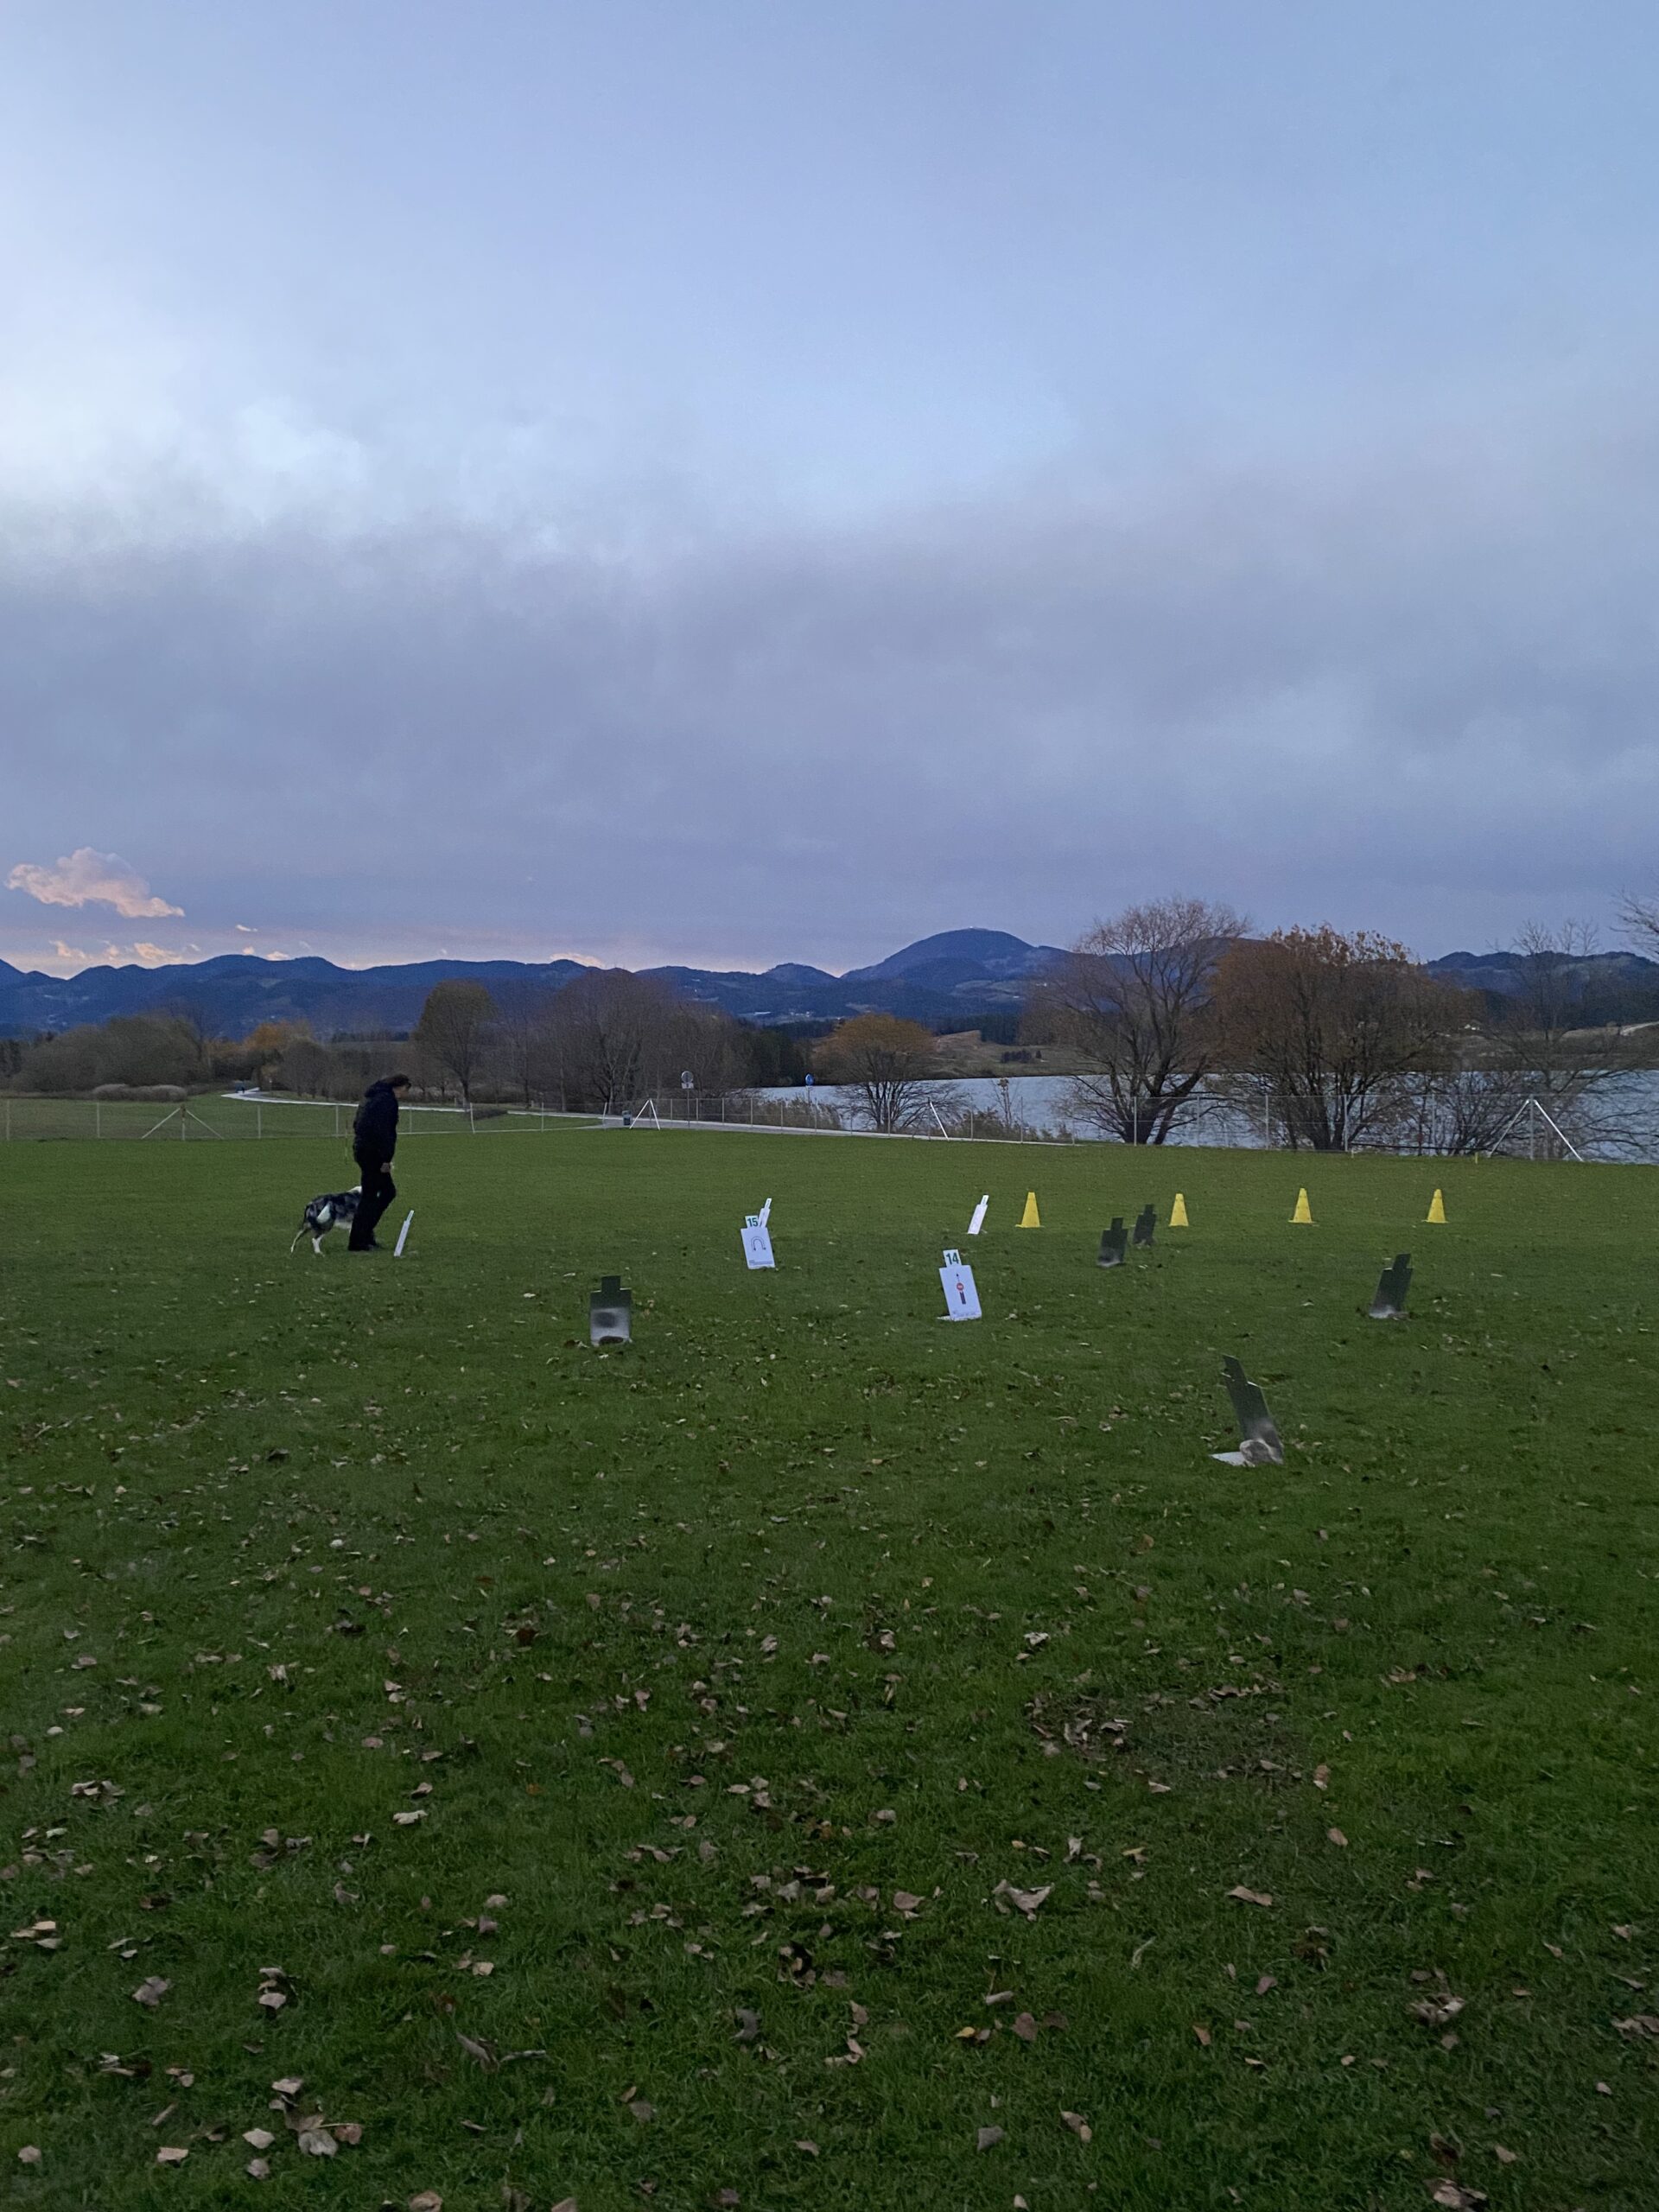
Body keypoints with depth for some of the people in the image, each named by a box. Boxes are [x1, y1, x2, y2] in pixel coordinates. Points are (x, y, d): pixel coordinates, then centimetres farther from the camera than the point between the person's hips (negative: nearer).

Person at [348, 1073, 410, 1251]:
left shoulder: (371, 1097, 18)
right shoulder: (387, 1100, -13)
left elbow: (356, 1124, 24)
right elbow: (382, 1130, -21)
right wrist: (386, 1159, -19)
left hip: (362, 1149, 10)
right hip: (373, 1153, -10)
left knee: (388, 1191, 16)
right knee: (369, 1196, -5)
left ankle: (365, 1232, 15)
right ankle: (357, 1242, -2)